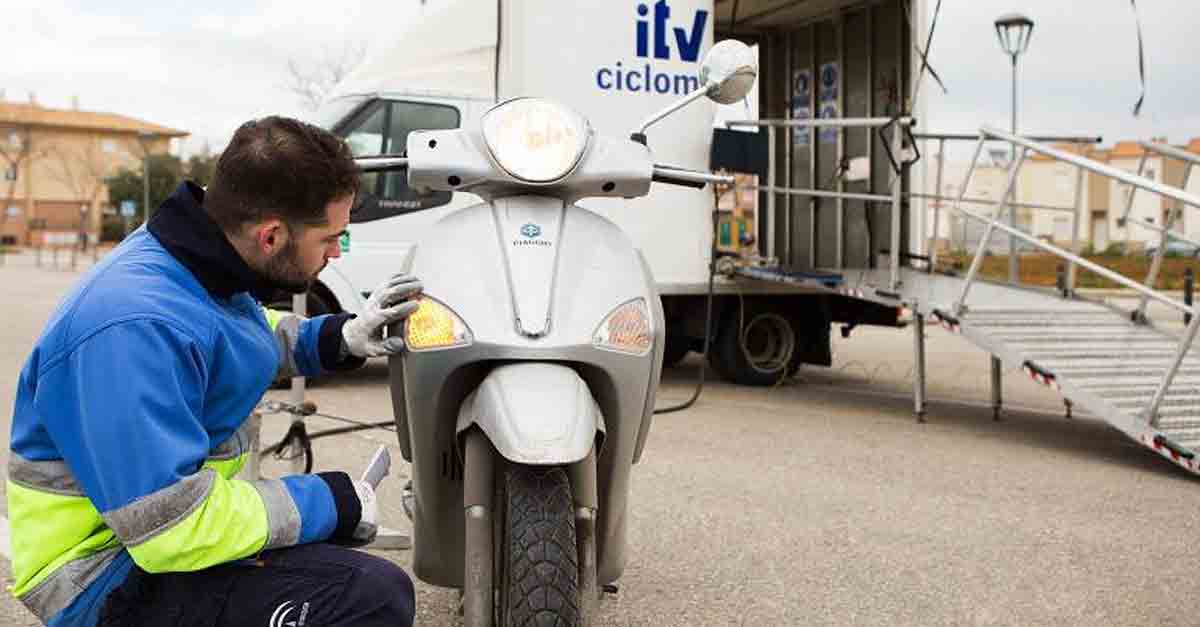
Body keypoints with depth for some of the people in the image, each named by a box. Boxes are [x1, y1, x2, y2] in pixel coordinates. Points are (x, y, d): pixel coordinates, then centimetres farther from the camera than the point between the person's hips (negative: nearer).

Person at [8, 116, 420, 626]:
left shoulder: (205, 261, -2)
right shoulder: (134, 331, -30)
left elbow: (239, 338, 22)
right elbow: (174, 528, -32)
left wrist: (342, 338, 5)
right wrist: (331, 503, -20)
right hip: (112, 581, -10)